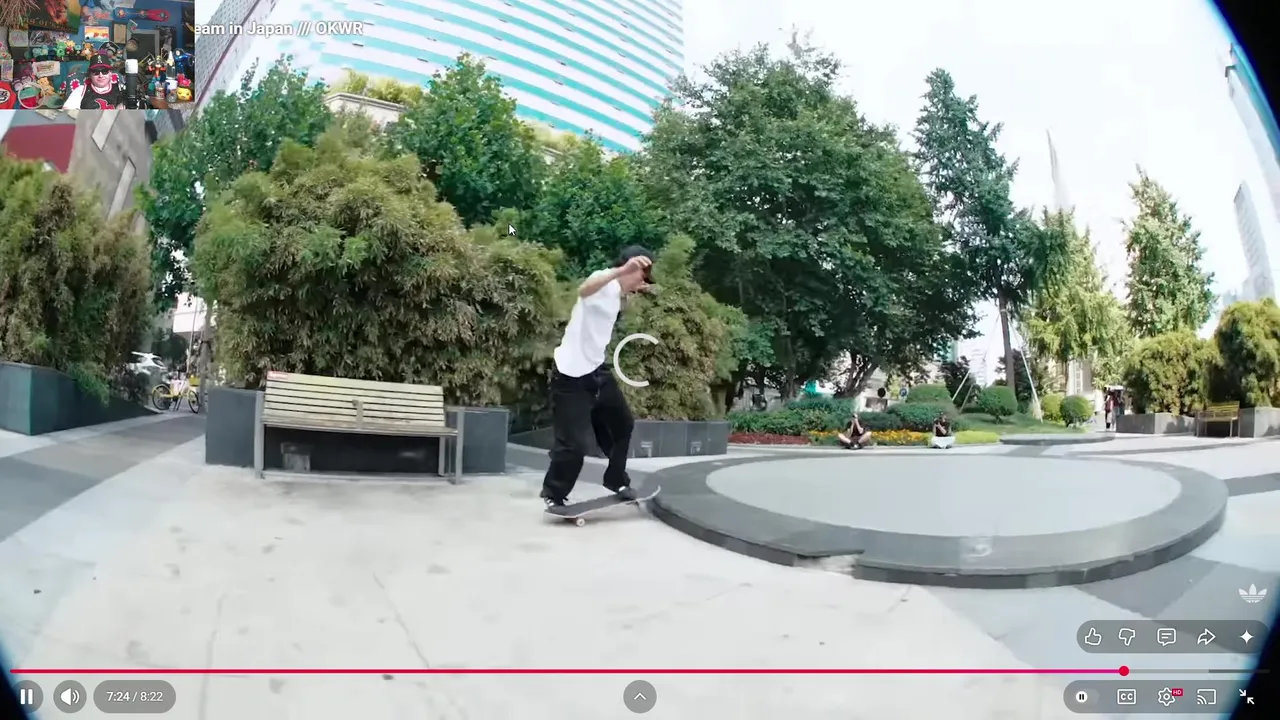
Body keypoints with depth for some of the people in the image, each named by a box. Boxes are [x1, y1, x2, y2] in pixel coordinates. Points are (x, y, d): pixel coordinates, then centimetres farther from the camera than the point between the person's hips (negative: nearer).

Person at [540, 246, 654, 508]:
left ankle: (616, 480, 35)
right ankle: (553, 495, 13)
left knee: (623, 425, 18)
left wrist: (633, 290, 34)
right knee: (574, 443, -7)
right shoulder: (605, 282, -16)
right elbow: (584, 290, -43)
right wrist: (623, 270, -57)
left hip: (597, 370, 10)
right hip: (572, 375, -10)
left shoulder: (616, 294, 12)